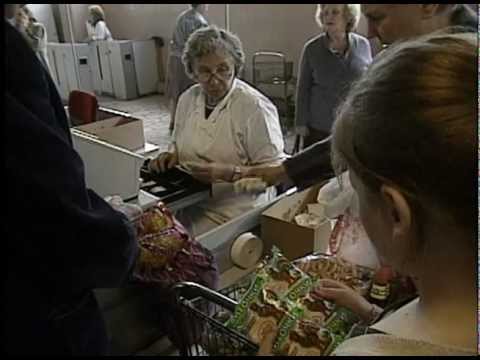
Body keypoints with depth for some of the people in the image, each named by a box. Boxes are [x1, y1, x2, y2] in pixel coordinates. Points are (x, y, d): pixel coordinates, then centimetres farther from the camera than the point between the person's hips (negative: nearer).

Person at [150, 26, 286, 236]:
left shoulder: (255, 107, -12)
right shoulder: (187, 99, 7)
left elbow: (275, 170, -12)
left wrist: (228, 172, -24)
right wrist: (172, 155, 1)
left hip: (233, 213, -5)